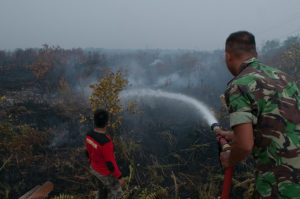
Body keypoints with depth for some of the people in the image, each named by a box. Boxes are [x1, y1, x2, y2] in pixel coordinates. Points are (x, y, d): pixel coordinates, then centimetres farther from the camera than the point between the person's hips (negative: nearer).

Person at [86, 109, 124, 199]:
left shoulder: (89, 135, -19)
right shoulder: (106, 143, -44)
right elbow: (110, 163, -32)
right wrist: (120, 177, -15)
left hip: (95, 168, 7)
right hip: (105, 173, -7)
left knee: (106, 186, 36)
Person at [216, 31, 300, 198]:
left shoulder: (238, 86, -16)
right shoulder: (281, 75, 9)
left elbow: (245, 145, -22)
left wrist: (229, 160, 0)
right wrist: (234, 135, 27)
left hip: (280, 186, -7)